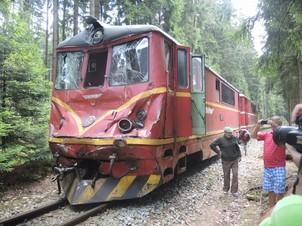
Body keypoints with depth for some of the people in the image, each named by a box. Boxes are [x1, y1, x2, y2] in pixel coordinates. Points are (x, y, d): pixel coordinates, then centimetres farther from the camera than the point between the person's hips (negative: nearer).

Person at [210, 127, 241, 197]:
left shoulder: (234, 138, 0)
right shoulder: (220, 140, -9)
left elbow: (237, 148, 11)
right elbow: (212, 145, -5)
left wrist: (239, 156, 7)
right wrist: (218, 152, -3)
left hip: (235, 160, 2)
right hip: (226, 161, -2)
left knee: (235, 175, 0)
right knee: (226, 175, 10)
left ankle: (234, 191, 11)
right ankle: (226, 189, 30)